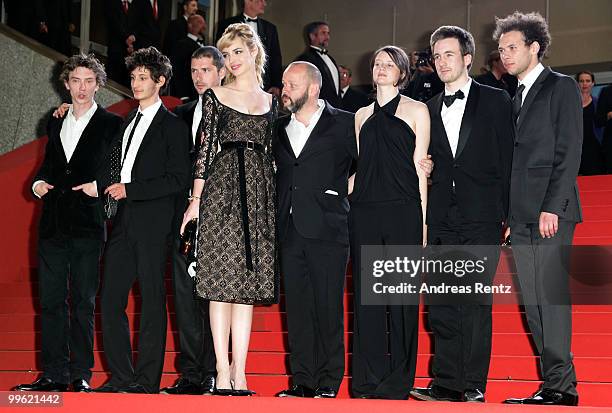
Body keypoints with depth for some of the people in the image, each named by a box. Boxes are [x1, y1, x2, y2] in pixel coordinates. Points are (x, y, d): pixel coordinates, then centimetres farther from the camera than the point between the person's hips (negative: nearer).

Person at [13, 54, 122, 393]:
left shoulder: (111, 124, 2)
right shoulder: (56, 123, 17)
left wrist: (100, 186, -15)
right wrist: (38, 183, 6)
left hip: (88, 225, -5)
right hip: (53, 223, 5)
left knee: (83, 302, -1)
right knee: (51, 300, 4)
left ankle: (81, 374, 5)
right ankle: (54, 374, 9)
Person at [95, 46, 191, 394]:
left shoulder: (172, 126, -3)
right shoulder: (128, 123, 19)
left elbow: (178, 179, -10)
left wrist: (130, 190, -12)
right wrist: (112, 189, 10)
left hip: (153, 223, -7)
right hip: (124, 222, 7)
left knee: (152, 302, -2)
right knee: (111, 300, 3)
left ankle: (148, 380, 3)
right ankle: (121, 376, 10)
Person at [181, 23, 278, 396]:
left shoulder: (270, 102, 15)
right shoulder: (216, 97, 6)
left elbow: (270, 153, 16)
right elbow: (206, 148, 1)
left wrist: (276, 200, 10)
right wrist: (196, 198, -5)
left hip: (260, 191, 3)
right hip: (223, 187, -3)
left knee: (248, 282, 2)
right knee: (222, 280, -7)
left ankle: (239, 372, 4)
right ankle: (223, 370, -5)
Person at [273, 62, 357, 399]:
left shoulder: (343, 124, 1)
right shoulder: (279, 128, 15)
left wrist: (345, 189, -1)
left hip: (327, 230, -5)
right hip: (290, 229, 5)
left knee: (328, 307, -3)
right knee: (297, 307, 5)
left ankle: (329, 383, 3)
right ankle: (303, 381, 11)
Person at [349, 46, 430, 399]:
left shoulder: (416, 110, 6)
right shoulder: (362, 115, 18)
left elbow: (419, 167, 1)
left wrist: (422, 220, -4)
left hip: (402, 211, -4)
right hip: (365, 211, 4)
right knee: (366, 293, 2)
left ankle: (398, 382, 2)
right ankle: (369, 380, 7)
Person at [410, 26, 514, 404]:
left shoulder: (496, 101, 5)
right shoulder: (429, 110, 17)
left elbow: (508, 159, 1)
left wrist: (505, 213, -5)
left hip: (482, 217, -4)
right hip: (442, 220, 4)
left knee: (475, 301, -7)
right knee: (442, 304, 2)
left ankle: (474, 385, -3)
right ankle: (446, 383, 6)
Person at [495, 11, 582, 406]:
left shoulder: (562, 88, -1)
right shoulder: (515, 98, 21)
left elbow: (569, 151, -9)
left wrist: (552, 207, -17)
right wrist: (508, 213, 11)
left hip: (551, 212, -8)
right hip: (522, 216, 8)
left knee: (551, 295, -11)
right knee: (533, 301, 6)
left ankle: (562, 387, -8)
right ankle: (555, 382, 10)